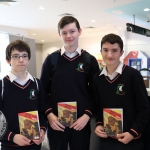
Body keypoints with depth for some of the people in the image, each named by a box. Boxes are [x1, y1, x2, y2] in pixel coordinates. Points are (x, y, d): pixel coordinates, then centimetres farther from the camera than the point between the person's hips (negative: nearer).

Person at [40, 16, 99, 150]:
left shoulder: (90, 60, 1)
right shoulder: (51, 60, 2)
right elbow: (43, 90, 3)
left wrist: (87, 115, -9)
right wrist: (49, 114, -8)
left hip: (81, 122, 0)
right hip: (56, 122, 0)